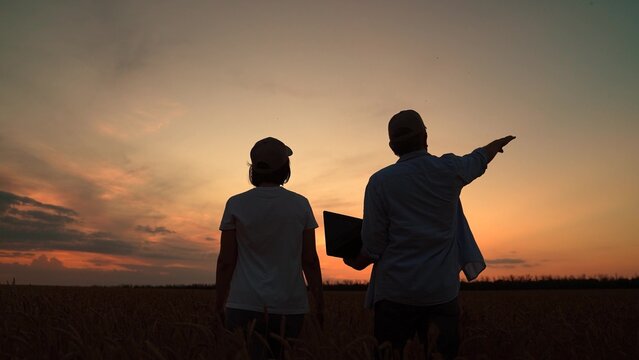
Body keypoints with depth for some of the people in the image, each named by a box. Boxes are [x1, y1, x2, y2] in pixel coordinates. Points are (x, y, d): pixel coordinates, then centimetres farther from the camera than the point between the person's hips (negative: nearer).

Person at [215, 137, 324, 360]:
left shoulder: (236, 205, -2)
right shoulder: (301, 205, 0)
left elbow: (226, 261, -2)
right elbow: (310, 260, 1)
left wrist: (219, 302, 9)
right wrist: (319, 301, 10)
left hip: (246, 305, -1)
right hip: (289, 306, 1)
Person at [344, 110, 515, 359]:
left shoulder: (380, 181, -7)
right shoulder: (449, 169, 0)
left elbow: (373, 247, -8)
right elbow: (478, 160, 24)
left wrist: (357, 262, 14)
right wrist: (499, 142, 45)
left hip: (396, 292, -1)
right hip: (443, 291, 2)